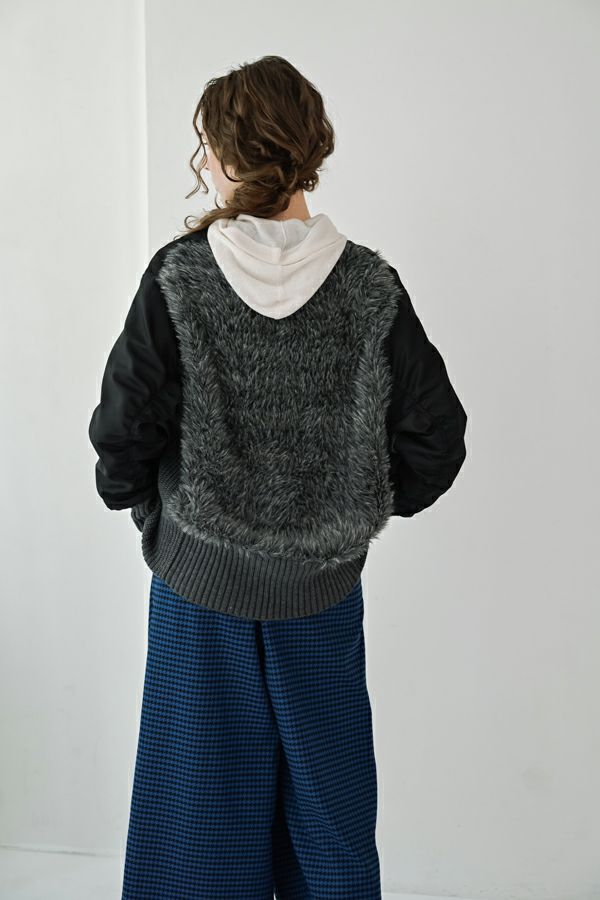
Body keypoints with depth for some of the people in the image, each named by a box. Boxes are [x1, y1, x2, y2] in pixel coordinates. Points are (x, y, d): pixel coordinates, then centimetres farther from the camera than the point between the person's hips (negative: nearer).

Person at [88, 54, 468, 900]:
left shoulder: (178, 277, -14)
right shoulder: (370, 286, -10)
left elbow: (123, 428, -11)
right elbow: (437, 435, -7)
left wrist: (139, 500, 9)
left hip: (201, 582, -1)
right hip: (322, 584, 1)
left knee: (203, 790, 18)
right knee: (326, 791, 19)